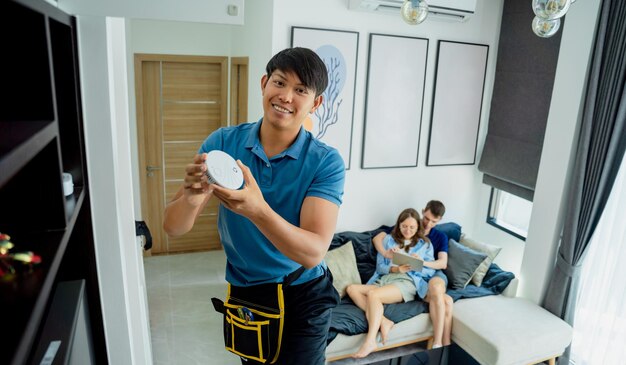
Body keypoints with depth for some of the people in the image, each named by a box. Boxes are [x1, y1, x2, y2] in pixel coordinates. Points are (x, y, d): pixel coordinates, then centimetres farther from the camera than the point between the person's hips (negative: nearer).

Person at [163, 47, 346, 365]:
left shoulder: (326, 162, -20)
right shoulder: (222, 142, -13)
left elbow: (313, 252, -28)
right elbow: (173, 228, -15)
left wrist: (258, 210, -45)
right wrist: (191, 197, -38)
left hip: (303, 296, -2)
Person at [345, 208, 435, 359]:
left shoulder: (425, 244, 15)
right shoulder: (389, 239, 18)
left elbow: (430, 272, 8)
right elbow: (379, 266, 11)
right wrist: (395, 269, -9)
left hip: (407, 282, -4)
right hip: (384, 279, 4)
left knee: (372, 294, -33)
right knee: (351, 288, -23)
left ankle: (370, 341, -32)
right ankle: (383, 321, -30)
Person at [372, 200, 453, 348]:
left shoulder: (441, 237, 12)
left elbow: (443, 263, -3)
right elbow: (377, 238, -1)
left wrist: (423, 262, -25)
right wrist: (386, 253, -23)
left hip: (434, 274, 2)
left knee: (435, 287, -37)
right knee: (447, 301, -30)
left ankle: (437, 345, -33)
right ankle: (445, 346, -22)